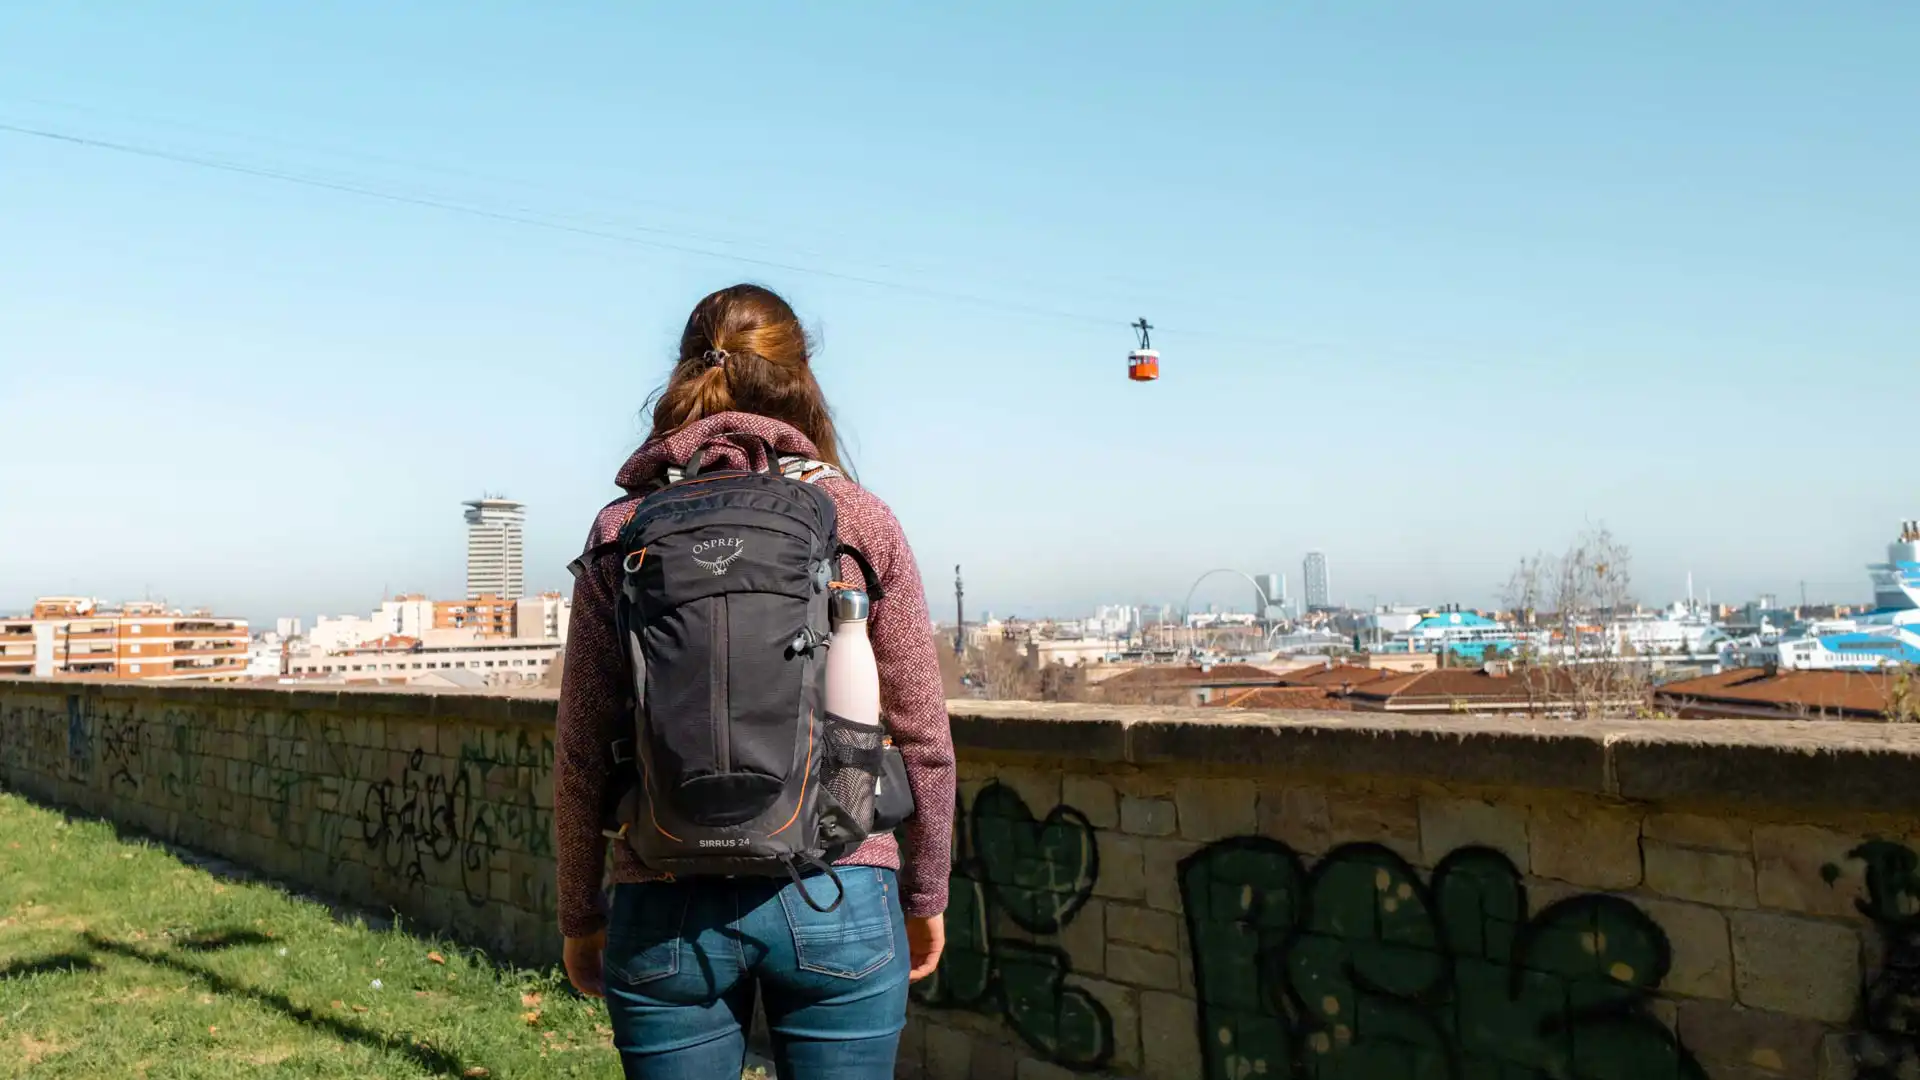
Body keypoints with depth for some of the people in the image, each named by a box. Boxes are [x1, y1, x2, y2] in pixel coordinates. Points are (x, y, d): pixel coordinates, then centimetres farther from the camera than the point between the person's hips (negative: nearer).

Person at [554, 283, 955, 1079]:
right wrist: (925, 896, 12)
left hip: (668, 912, 1)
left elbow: (581, 751, 1)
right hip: (839, 899, 0)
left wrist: (579, 914, 13)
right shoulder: (861, 520, -1)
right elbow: (923, 737, 1)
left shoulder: (623, 533, 0)